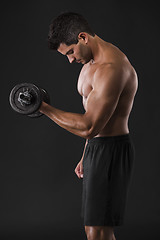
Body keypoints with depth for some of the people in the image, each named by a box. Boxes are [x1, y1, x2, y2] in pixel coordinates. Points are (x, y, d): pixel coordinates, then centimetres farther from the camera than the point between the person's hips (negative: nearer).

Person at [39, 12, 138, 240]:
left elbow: (88, 127, -25)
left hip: (112, 151, -10)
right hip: (96, 148, 10)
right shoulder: (92, 63, 13)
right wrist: (86, 156, 23)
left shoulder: (111, 68, -22)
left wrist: (44, 108, -18)